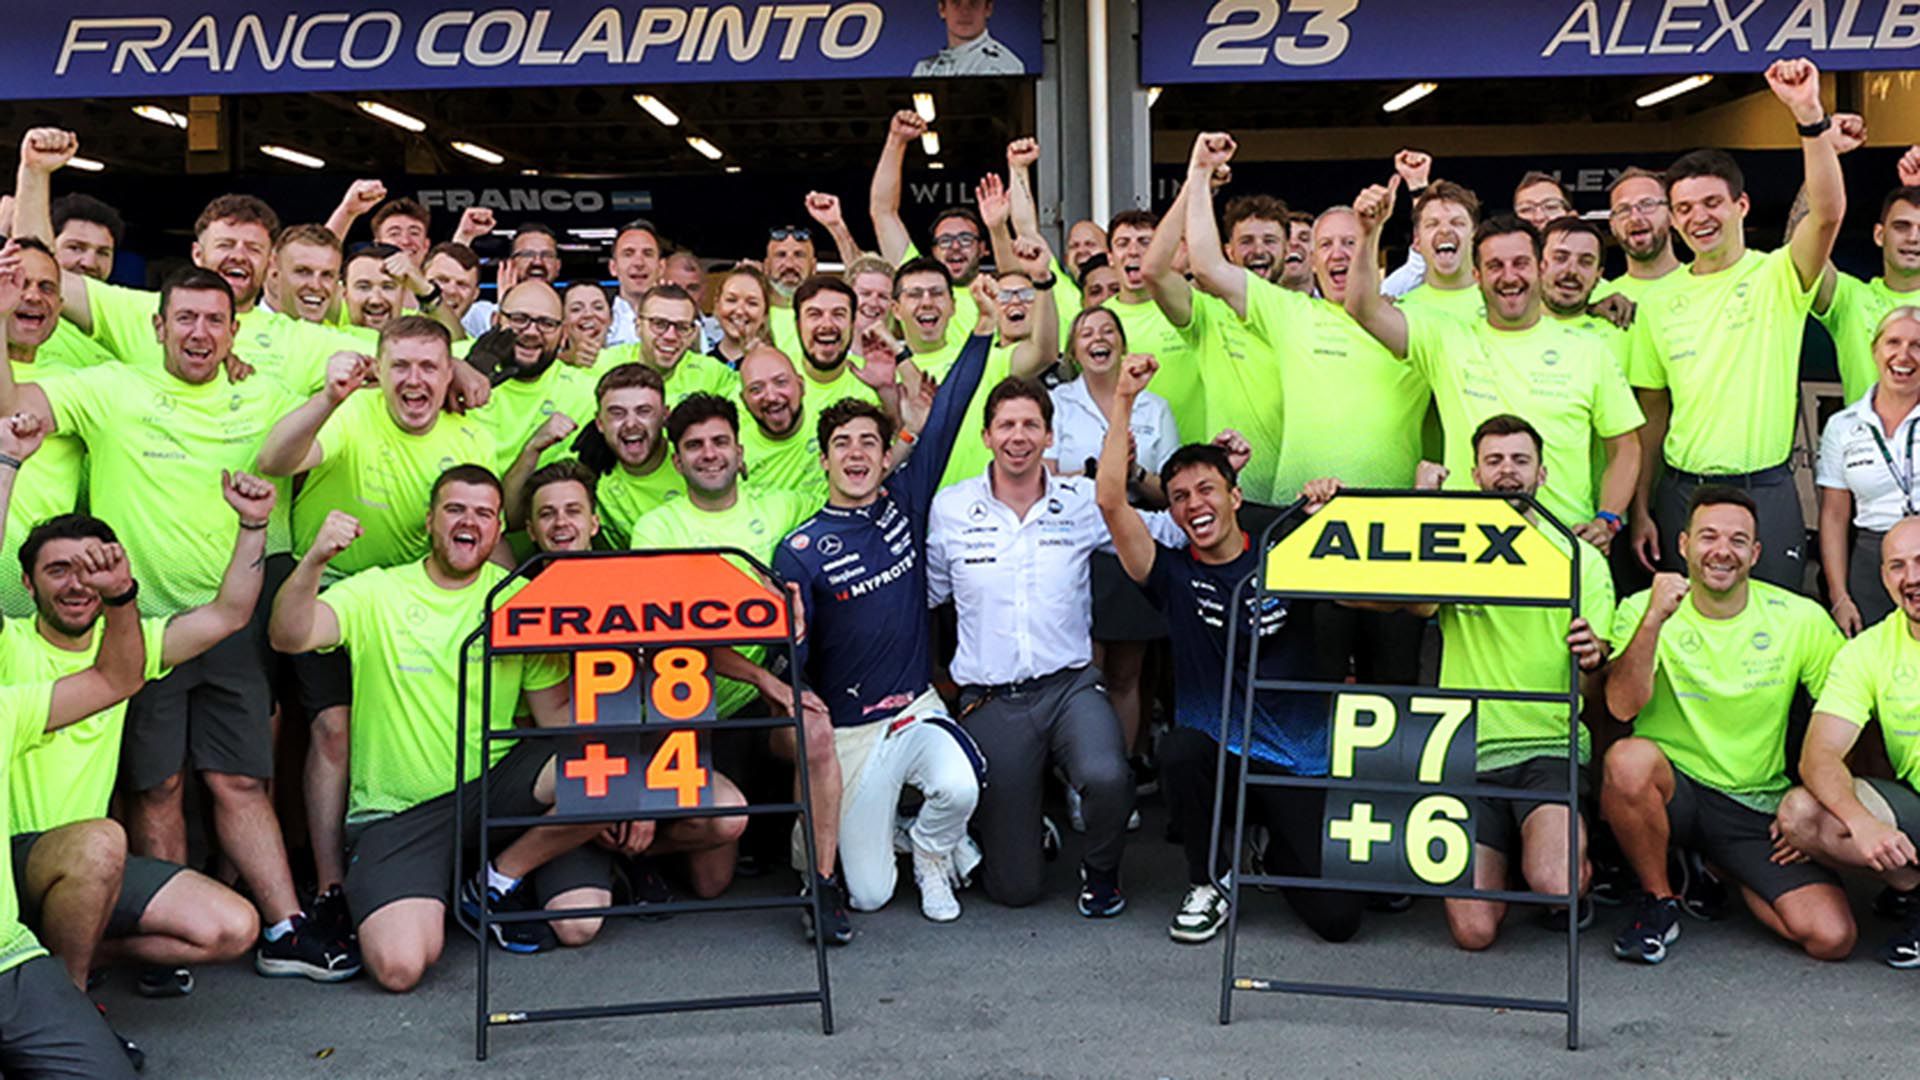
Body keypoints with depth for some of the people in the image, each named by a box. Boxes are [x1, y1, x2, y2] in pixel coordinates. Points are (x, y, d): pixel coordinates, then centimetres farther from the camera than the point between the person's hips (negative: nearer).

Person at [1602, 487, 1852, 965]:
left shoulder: (1801, 619, -1)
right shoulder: (1642, 610, -6)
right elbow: (1622, 707, -21)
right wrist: (1654, 620, -31)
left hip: (1757, 808, 2)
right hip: (1671, 787, -2)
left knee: (1832, 937, -15)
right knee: (1628, 759, -37)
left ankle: (1717, 872, 17)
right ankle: (1660, 901, -8)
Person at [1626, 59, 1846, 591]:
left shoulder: (1777, 278, -2)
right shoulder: (1659, 302, 7)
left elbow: (1828, 212, -23)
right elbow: (1653, 413, 10)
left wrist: (1808, 112, -31)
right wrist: (1641, 509, 5)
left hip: (1766, 491, -3)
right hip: (1681, 492, 3)